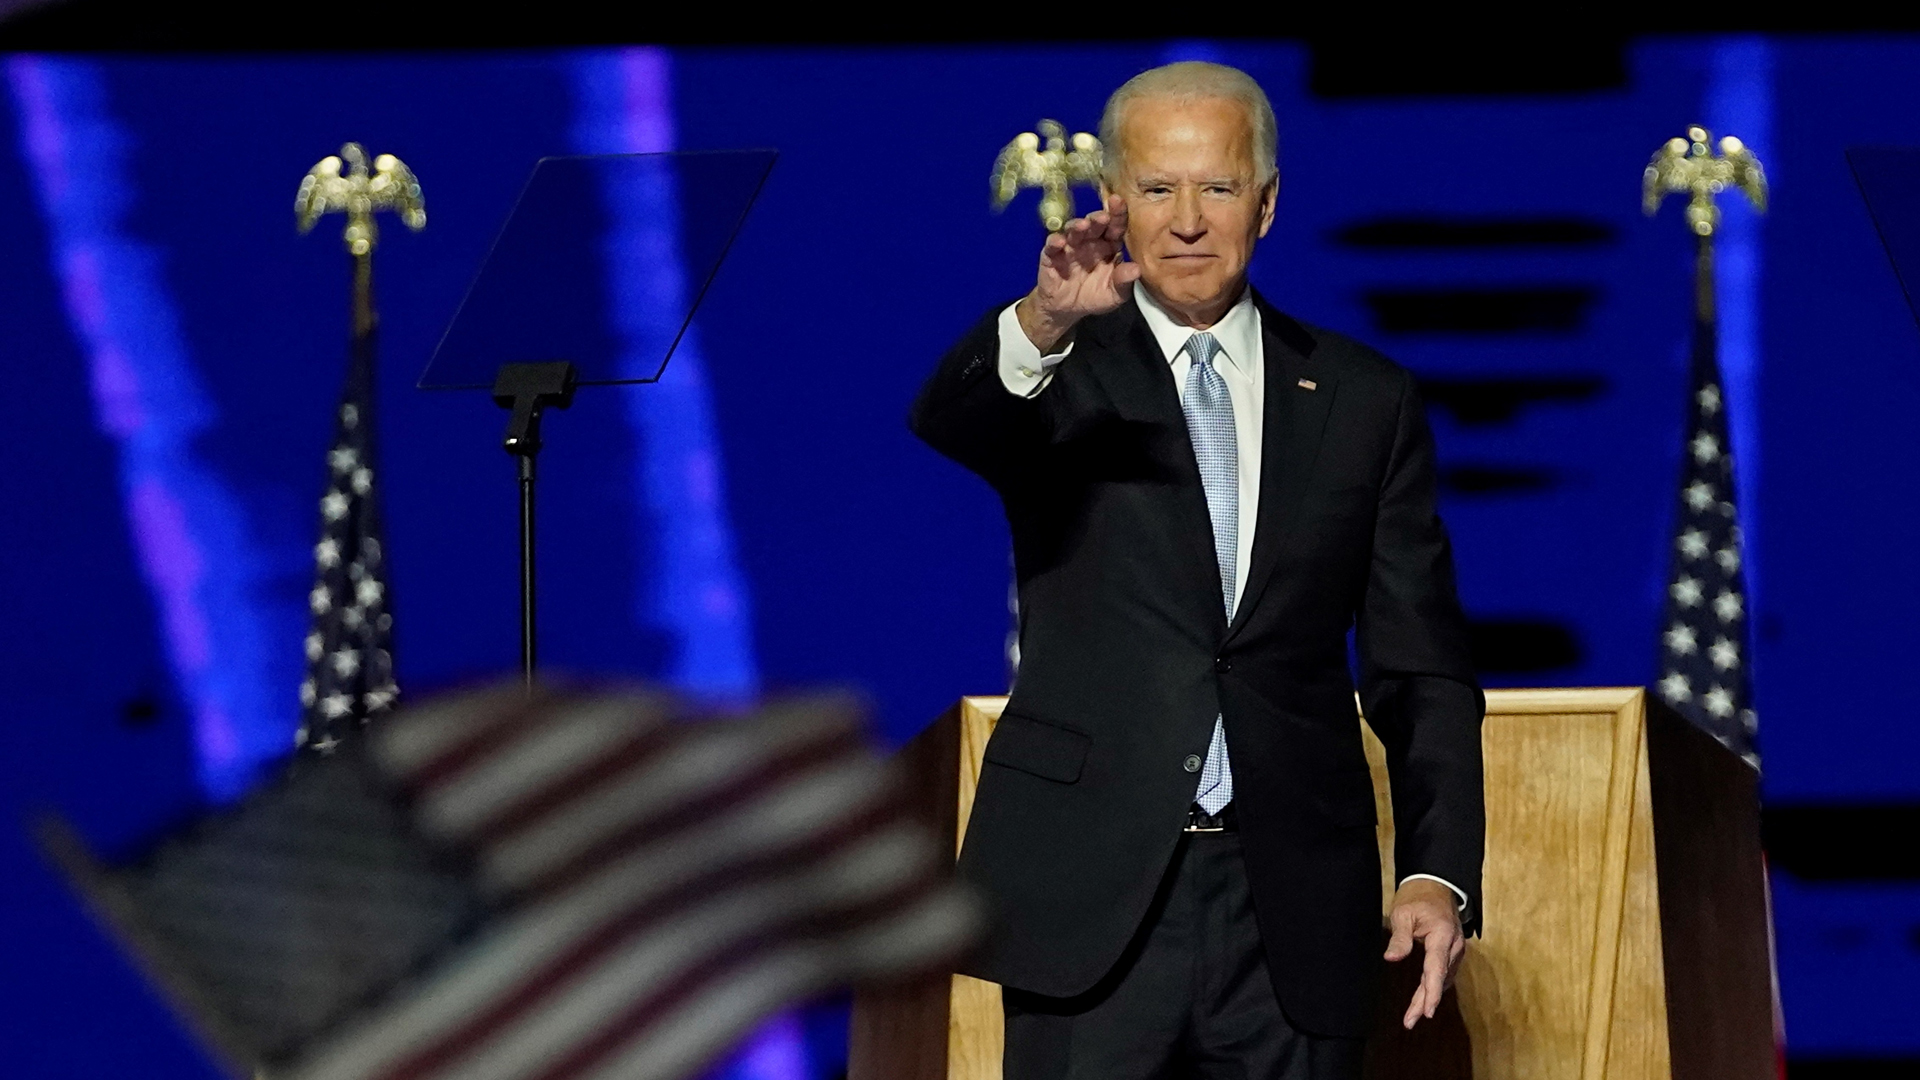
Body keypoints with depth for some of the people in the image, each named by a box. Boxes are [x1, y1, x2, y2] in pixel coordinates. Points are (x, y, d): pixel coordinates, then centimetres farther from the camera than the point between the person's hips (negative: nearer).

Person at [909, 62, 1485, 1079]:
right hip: (1090, 905, -2)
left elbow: (1420, 669, 9)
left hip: (1293, 912, 2)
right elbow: (941, 430, -19)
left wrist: (1439, 874, -4)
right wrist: (1041, 325, -40)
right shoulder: (1056, 374, 5)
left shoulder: (1364, 401, 10)